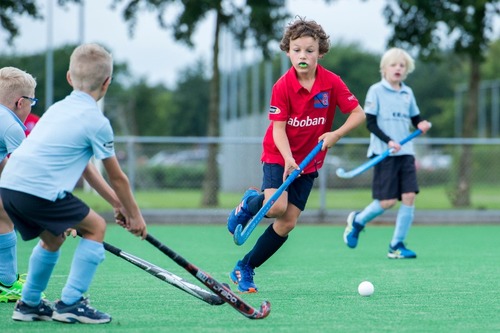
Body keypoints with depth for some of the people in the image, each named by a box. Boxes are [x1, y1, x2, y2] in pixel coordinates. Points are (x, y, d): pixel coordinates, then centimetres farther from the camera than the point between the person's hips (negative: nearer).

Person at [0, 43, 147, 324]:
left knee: (53, 237, 29)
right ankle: (70, 303, 1)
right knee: (96, 227, 7)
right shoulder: (96, 121, -1)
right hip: (40, 190, -8)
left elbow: (85, 167, 29)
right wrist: (135, 215, 20)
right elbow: (117, 178, 6)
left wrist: (116, 203, 32)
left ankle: (29, 304, 34)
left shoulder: (59, 109, 23)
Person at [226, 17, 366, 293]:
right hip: (278, 155, -3)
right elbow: (278, 129, -16)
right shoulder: (283, 86, -15)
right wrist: (288, 159, -32)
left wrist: (336, 134, -24)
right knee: (276, 206, -27)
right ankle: (249, 203, 9)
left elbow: (358, 113, -8)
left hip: (309, 161, 3)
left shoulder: (332, 83, -10)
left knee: (287, 223, -2)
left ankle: (245, 269, 12)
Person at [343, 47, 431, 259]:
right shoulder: (376, 91, -4)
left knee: (409, 196, -8)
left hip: (405, 153, 5)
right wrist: (388, 141, -18)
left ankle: (397, 245, 1)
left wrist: (422, 124, -3)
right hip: (384, 154, -5)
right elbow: (370, 123, -7)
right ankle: (358, 221, 22)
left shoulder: (407, 93, 12)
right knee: (387, 201, -8)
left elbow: (415, 118, 20)